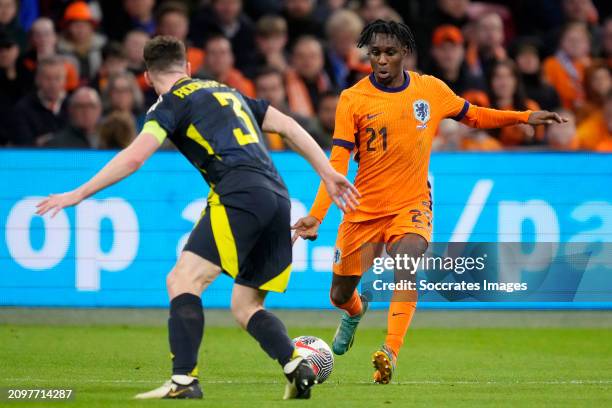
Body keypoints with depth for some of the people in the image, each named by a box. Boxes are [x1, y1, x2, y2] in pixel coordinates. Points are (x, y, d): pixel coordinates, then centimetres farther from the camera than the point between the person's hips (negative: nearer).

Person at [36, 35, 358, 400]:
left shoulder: (172, 102, 8)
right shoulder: (227, 92, 29)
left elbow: (134, 157, -5)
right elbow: (288, 126, 25)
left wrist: (79, 194, -1)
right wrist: (328, 173, 28)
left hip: (239, 195, -7)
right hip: (278, 198, 7)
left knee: (183, 281, -9)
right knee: (245, 306, 14)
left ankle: (184, 380, -22)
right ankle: (297, 368, -5)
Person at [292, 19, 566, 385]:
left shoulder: (431, 90, -2)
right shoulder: (353, 99, -9)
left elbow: (473, 116, 16)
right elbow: (338, 163, -13)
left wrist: (525, 117, 5)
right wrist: (316, 215, -24)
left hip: (411, 206, 0)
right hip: (364, 210, 0)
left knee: (406, 263, -31)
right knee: (340, 295, 12)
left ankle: (390, 355, -37)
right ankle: (356, 312, 51)